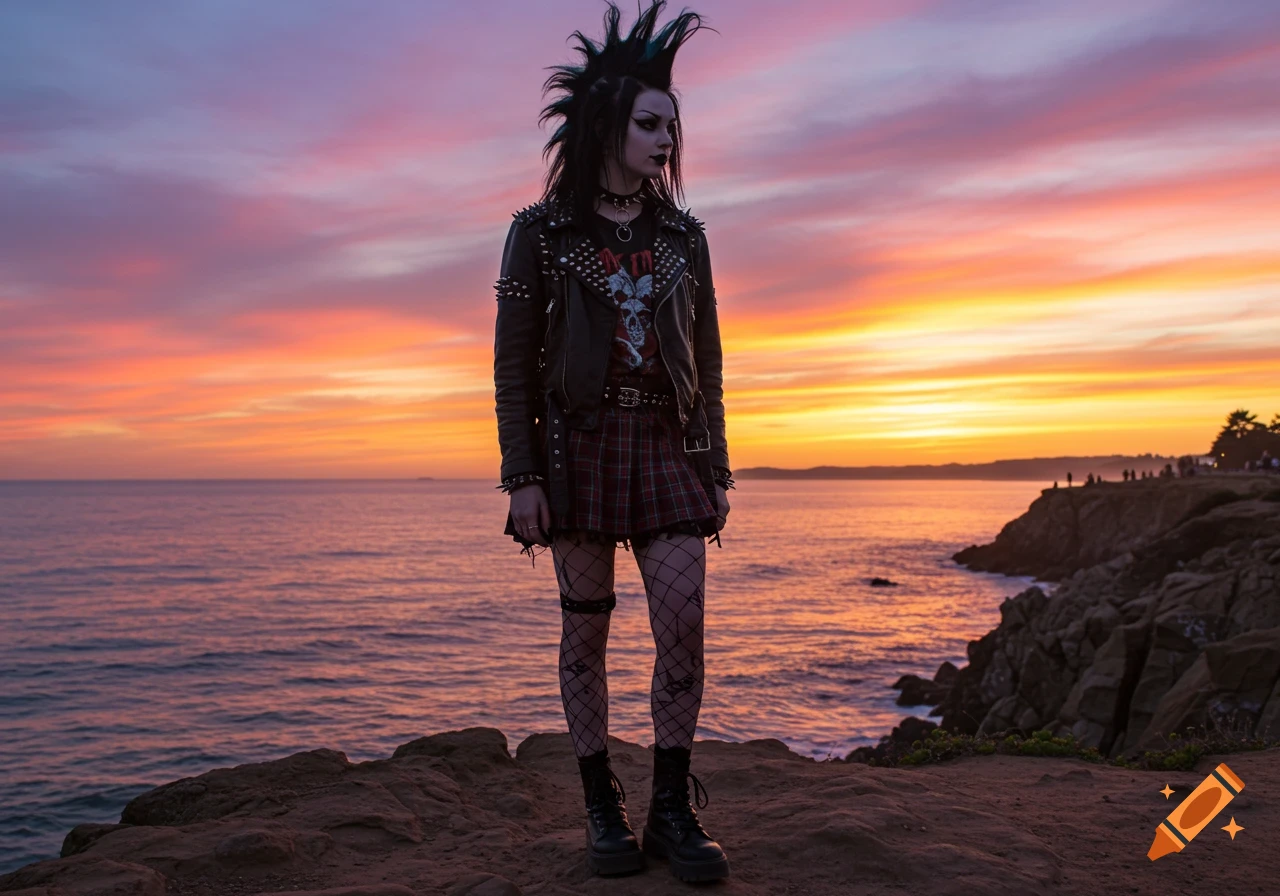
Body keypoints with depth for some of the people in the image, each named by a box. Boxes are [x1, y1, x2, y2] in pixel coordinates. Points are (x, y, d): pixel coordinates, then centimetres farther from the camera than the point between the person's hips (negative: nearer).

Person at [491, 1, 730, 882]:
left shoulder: (683, 235, 11)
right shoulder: (541, 232, 2)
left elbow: (708, 363, 12)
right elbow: (513, 364, -1)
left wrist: (717, 470, 8)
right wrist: (522, 477, -8)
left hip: (667, 446, 3)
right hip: (577, 444, -2)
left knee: (685, 625, -6)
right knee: (586, 630, 3)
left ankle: (673, 808, 8)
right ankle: (603, 810, 16)